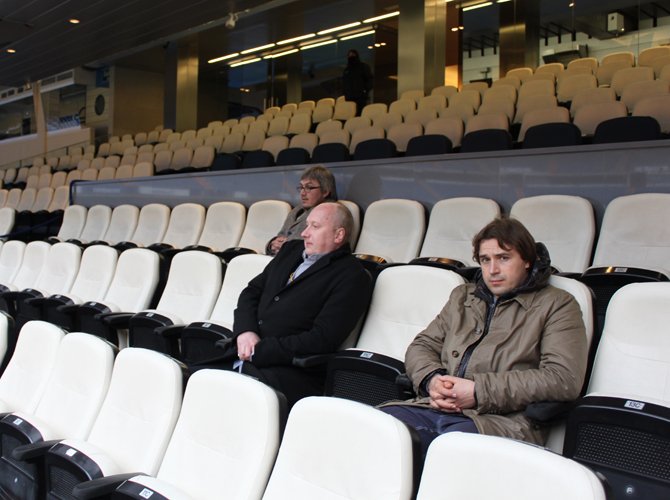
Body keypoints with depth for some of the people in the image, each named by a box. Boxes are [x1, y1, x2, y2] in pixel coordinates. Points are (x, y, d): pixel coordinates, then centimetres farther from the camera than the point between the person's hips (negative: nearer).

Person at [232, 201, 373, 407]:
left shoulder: (352, 277, -3)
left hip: (289, 369, -6)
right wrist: (245, 331, -1)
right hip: (243, 352, 7)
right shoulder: (292, 249, 20)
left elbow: (322, 339, -12)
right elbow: (252, 291, 19)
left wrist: (259, 350, -13)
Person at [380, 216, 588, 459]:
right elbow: (422, 346, 25)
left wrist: (479, 390, -11)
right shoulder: (462, 296, 28)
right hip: (435, 409, 5)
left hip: (501, 419, -4)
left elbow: (564, 378, -4)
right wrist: (432, 380, -1)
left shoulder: (557, 305, 11)